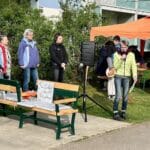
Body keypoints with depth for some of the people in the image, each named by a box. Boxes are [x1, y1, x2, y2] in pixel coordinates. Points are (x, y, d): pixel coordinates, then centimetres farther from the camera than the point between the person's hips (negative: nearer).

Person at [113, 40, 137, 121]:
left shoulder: (131, 55, 2)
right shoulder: (116, 54, -1)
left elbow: (133, 66, -2)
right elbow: (115, 66, -6)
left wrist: (134, 75, -16)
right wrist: (121, 59, -20)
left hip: (126, 77, 2)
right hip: (118, 76, -2)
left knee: (125, 96, 4)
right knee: (118, 95, -9)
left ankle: (123, 112, 19)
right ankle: (116, 113, -2)